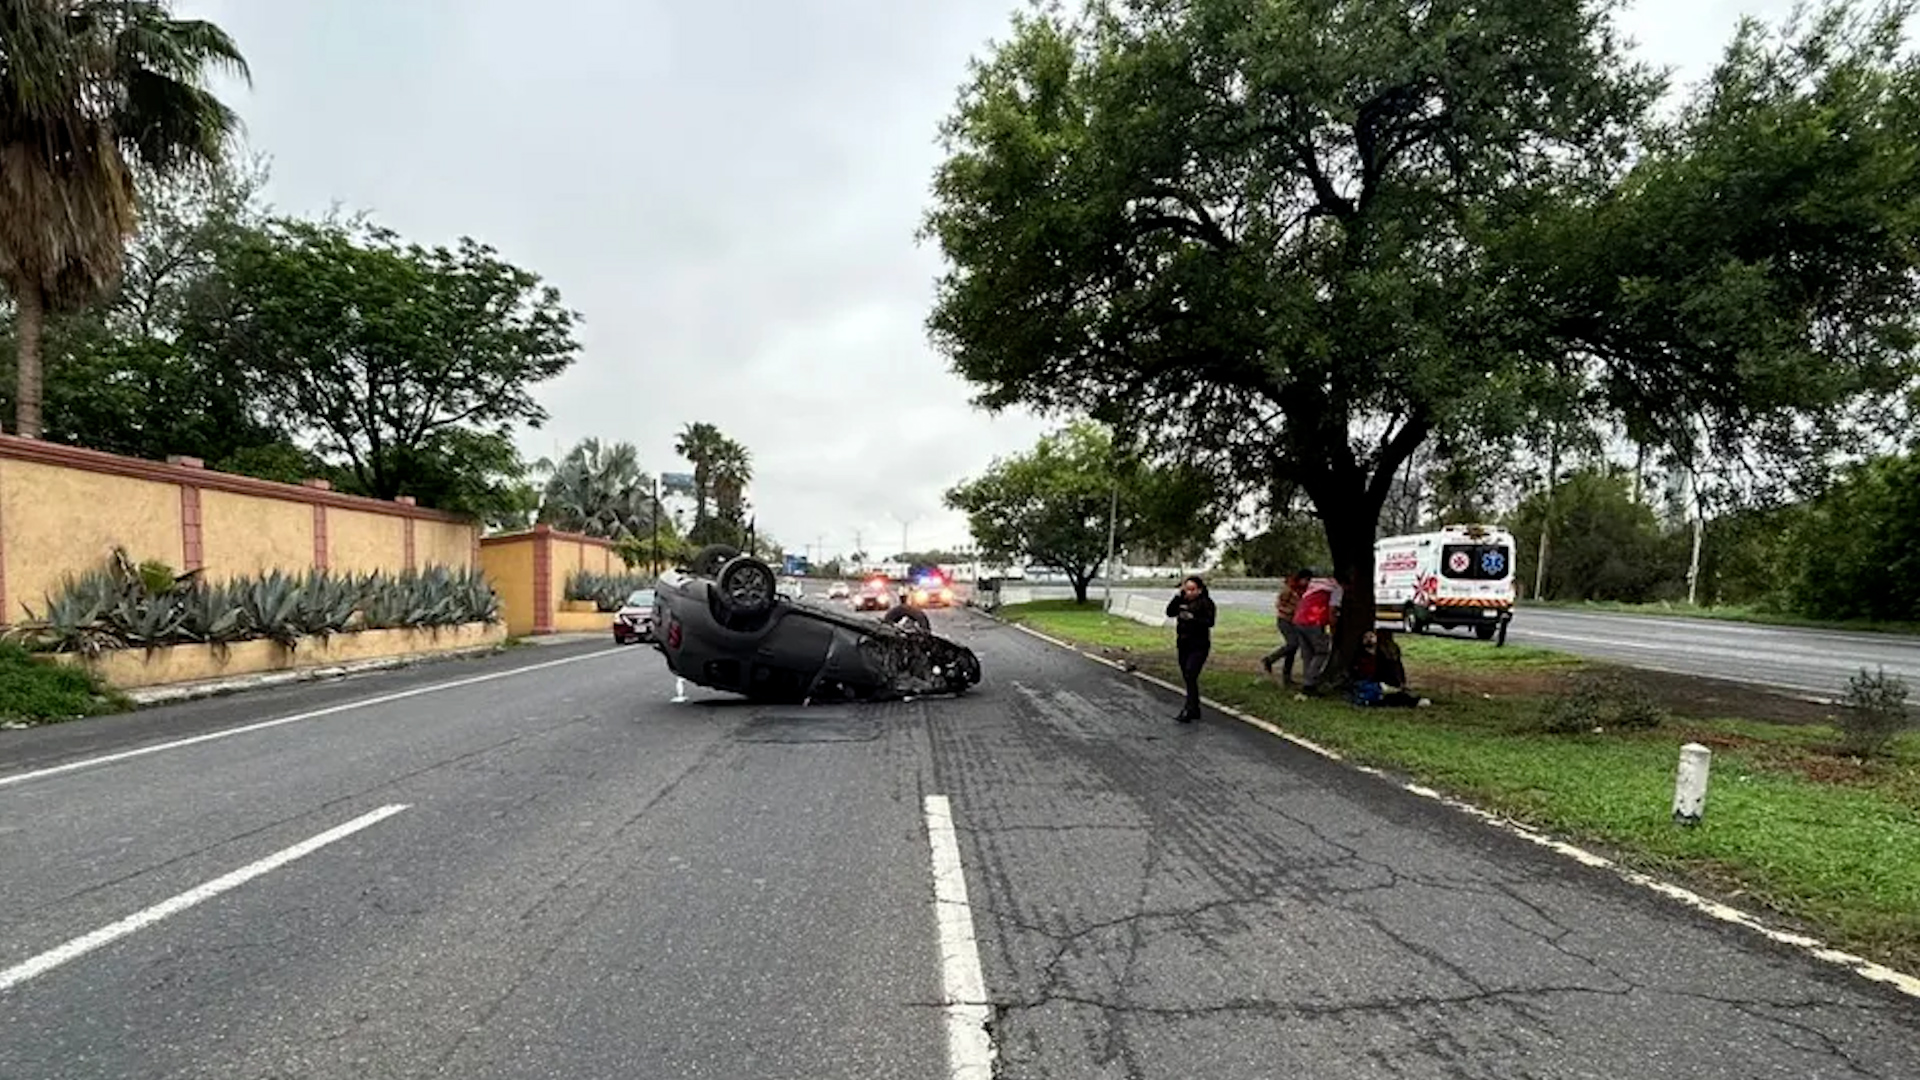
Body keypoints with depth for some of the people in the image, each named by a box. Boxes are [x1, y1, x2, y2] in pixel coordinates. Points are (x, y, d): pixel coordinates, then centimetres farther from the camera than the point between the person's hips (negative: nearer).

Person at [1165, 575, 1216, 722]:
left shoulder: (1206, 602, -8)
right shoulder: (1183, 601, 9)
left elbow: (1209, 622, -18)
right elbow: (1170, 612, -1)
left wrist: (1192, 618, -30)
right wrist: (1178, 595, -8)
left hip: (1199, 646, -7)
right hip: (1183, 645, 7)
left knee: (1190, 676, -17)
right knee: (1188, 678, 12)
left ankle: (1189, 711, -18)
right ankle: (1195, 710, 24)